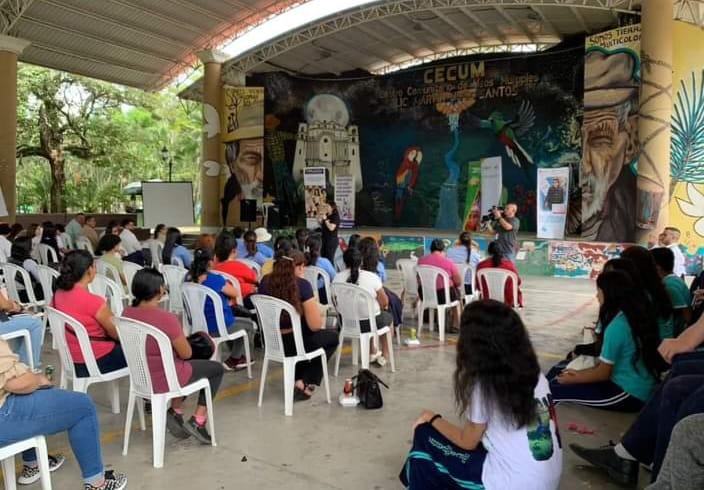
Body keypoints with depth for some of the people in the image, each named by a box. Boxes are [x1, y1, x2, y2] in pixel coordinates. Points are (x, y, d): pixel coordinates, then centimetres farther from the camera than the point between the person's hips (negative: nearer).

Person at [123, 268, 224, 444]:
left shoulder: (127, 313, -6)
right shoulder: (166, 318, -28)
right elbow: (186, 354, -17)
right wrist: (181, 338, 3)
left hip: (140, 377, 7)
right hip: (166, 380, -7)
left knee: (190, 363, 33)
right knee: (217, 368, 16)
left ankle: (176, 412, 22)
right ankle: (197, 421, 10)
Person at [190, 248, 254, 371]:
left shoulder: (193, 280, -3)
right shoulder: (216, 279, -22)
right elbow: (234, 293, -7)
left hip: (200, 326, 7)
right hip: (218, 327, -7)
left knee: (234, 322, 35)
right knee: (249, 326, 21)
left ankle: (238, 357, 41)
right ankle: (232, 360, 20)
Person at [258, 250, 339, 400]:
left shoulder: (265, 281, -1)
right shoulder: (302, 285, -17)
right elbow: (315, 325, -17)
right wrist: (315, 304, 0)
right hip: (293, 344, -6)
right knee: (332, 337, 22)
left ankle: (296, 378, 27)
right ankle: (304, 383, 12)